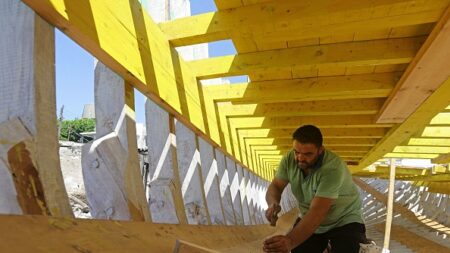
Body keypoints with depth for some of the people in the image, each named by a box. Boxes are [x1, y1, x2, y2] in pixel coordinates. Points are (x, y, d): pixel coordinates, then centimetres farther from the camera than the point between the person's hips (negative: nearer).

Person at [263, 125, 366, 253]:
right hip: (311, 222, 4)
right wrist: (273, 204, -34)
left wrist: (290, 241, -51)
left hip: (344, 222, -4)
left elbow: (317, 212, -39)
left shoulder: (332, 168, -33)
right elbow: (275, 186, -10)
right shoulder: (289, 159, -17)